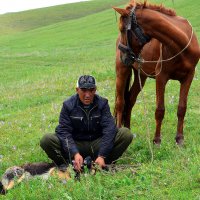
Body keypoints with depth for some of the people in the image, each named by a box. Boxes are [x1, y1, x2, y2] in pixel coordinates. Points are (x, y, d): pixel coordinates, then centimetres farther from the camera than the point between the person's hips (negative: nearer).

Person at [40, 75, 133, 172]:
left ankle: (101, 164, -20)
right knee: (46, 140, -25)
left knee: (126, 134, -21)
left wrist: (102, 156, -28)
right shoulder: (68, 105, -6)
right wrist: (75, 154, -32)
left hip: (97, 145, 1)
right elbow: (64, 131, -15)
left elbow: (109, 129, -15)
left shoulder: (102, 103, -4)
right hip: (75, 145, -1)